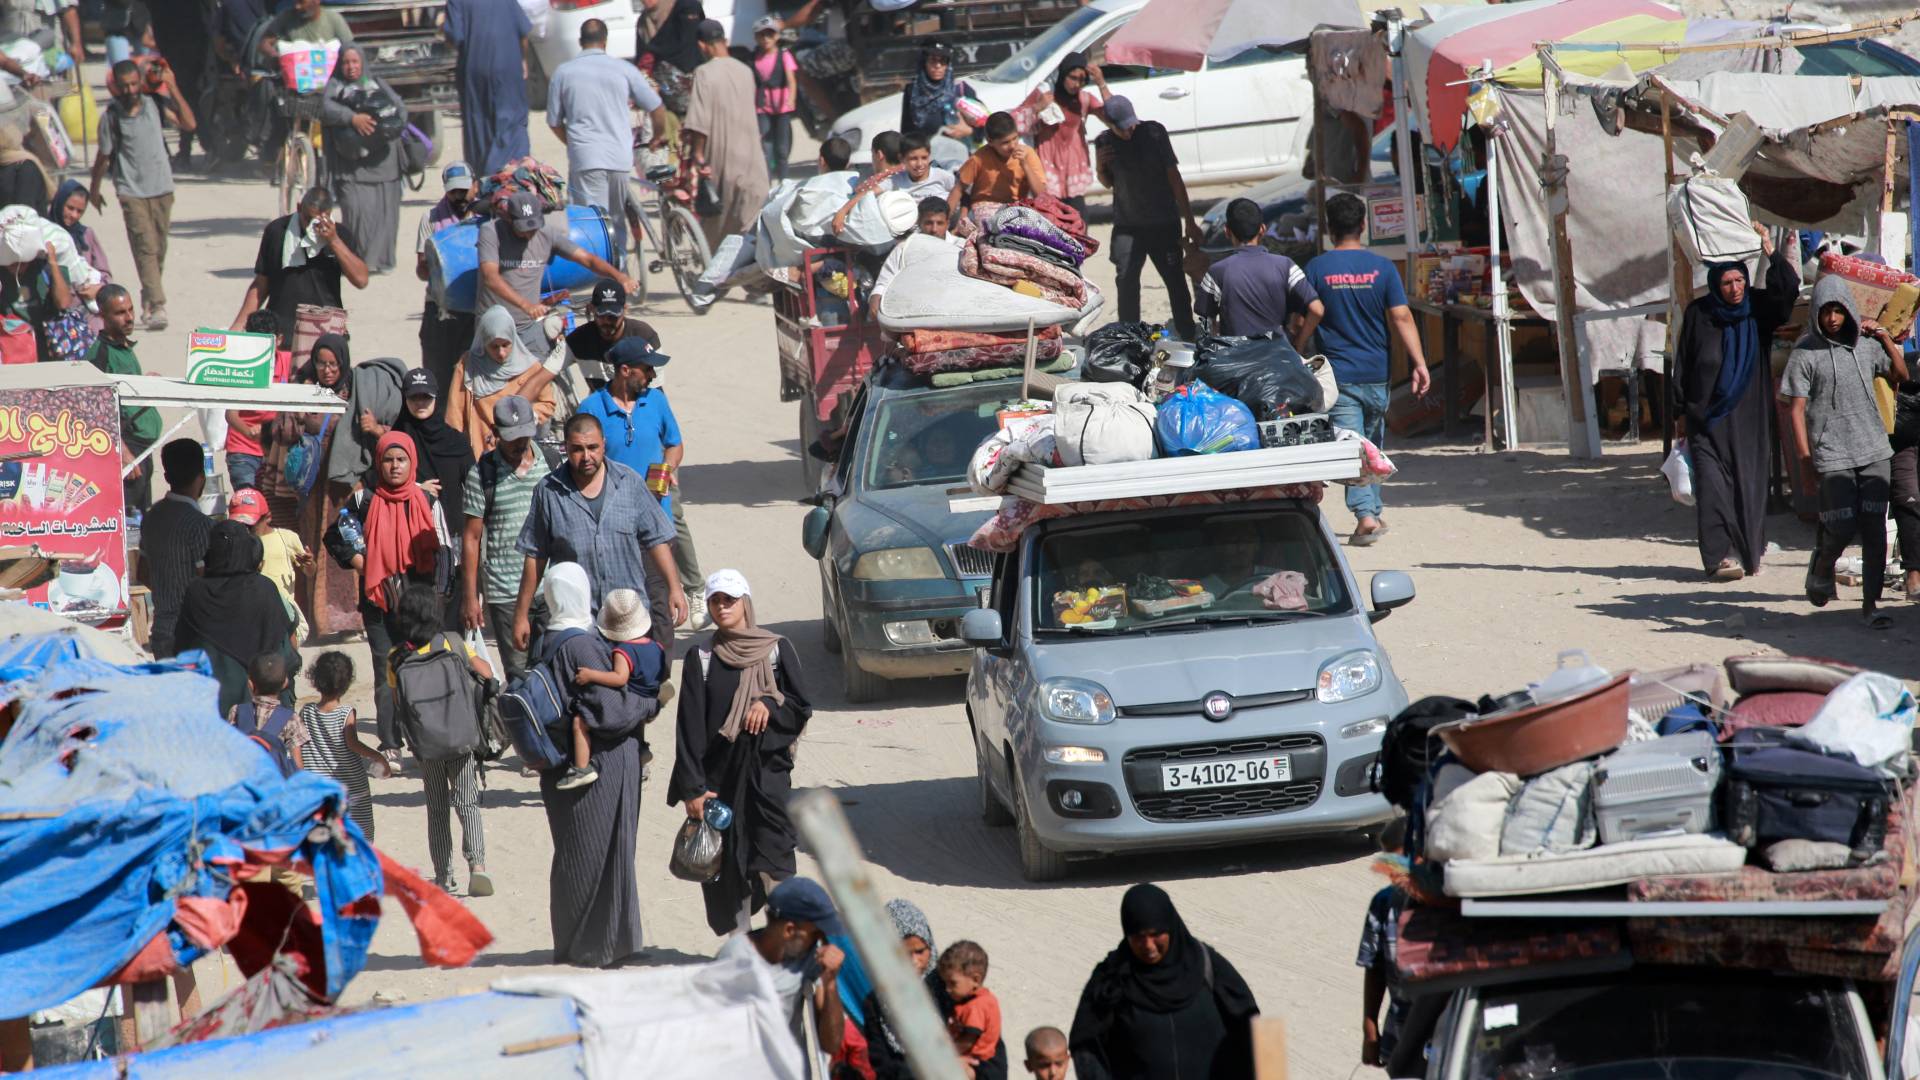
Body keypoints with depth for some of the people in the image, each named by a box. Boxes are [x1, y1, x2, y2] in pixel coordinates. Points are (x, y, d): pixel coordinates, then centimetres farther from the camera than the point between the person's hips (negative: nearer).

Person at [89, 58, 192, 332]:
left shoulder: (155, 102, -1)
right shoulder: (111, 117, -7)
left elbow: (188, 124, -7)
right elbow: (104, 156, 4)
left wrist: (173, 89, -11)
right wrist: (93, 190, 13)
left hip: (162, 188, 3)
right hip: (132, 192, -3)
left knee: (159, 248, 9)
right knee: (145, 248, -13)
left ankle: (148, 299, 27)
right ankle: (157, 307, -19)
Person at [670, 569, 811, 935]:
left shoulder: (777, 650, 4)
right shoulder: (701, 660, 6)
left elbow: (801, 709, 7)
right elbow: (690, 727, 1)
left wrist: (769, 705, -14)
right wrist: (693, 788, -6)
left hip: (767, 768, -1)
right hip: (719, 774, 1)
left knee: (773, 860, -10)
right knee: (724, 866, 1)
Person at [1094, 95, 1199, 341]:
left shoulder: (1154, 132, -9)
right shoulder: (1104, 143, -1)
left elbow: (1174, 177, -6)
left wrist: (1189, 221, -6)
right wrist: (1099, 168, -10)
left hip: (1164, 224, -2)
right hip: (1127, 226, 2)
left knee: (1176, 281, 0)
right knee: (1125, 282, -4)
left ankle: (1188, 337, 8)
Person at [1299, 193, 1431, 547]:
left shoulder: (1317, 268, -5)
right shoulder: (1381, 267, -2)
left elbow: (1308, 320, -3)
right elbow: (1401, 317, -6)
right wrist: (1419, 363, -6)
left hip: (1337, 373, -2)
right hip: (1375, 373, 2)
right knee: (1374, 446, 18)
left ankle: (1365, 515, -20)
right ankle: (1373, 512, 25)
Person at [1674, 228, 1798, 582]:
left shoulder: (1758, 308, 3)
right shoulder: (1698, 314, 2)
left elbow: (1788, 291, -15)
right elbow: (1682, 365, 7)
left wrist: (1770, 251, -22)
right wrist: (1682, 412, 5)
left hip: (1750, 417, 1)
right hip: (1708, 417, -1)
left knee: (1750, 483, 2)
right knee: (1713, 485, -12)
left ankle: (1748, 553, 12)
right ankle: (1721, 556, -18)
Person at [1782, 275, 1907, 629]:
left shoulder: (1866, 344, 9)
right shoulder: (1806, 353, -4)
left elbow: (1900, 375, 23)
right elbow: (1796, 409, -5)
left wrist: (1885, 337, 9)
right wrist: (1805, 460, -10)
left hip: (1875, 452, 4)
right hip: (1832, 456, -4)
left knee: (1874, 529, -1)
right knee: (1842, 527, -6)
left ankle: (1870, 603, 5)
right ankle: (1822, 567, 27)